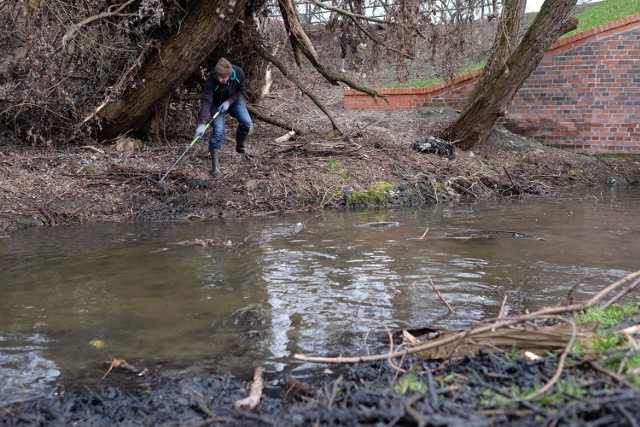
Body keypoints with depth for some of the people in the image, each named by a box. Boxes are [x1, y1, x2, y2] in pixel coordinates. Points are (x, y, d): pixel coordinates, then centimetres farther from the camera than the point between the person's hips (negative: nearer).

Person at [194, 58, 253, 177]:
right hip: (217, 103, -3)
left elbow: (240, 90, -11)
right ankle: (215, 165, -10)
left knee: (246, 122, -8)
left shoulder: (239, 73, -30)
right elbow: (206, 101, -40)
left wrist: (229, 102, -26)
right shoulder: (211, 79, -38)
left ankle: (240, 146, 23)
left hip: (233, 100, 3)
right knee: (218, 130, -17)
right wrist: (202, 124, -48)